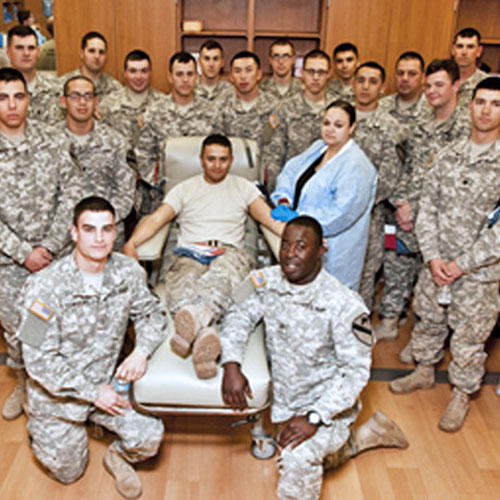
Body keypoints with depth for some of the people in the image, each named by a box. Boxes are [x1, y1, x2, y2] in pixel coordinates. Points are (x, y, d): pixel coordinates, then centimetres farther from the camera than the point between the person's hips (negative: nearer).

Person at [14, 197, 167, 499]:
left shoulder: (128, 272, -12)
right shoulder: (47, 287, -25)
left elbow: (152, 313, 2)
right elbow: (40, 361, -22)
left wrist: (141, 351, -18)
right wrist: (92, 392, -19)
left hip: (107, 382, 3)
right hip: (58, 393, -3)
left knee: (150, 437, -14)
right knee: (68, 473, 12)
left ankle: (117, 457, 21)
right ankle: (40, 429, 41)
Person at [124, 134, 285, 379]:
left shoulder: (243, 187, 22)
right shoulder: (184, 189, 22)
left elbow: (270, 218, 10)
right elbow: (156, 219, 10)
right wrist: (131, 242, -10)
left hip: (229, 251, -1)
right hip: (189, 253, 1)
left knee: (221, 275, -42)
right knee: (182, 287, -38)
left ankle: (194, 317, -64)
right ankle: (204, 334, -59)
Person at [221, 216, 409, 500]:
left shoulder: (344, 305, -27)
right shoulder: (268, 281, -12)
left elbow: (357, 371, -21)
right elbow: (240, 316, 1)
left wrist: (314, 417, -27)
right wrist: (232, 365, -15)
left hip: (328, 402, -6)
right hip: (285, 401, 6)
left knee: (298, 459, -32)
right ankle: (369, 433, 45)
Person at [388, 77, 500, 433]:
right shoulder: (447, 156, 1)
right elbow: (428, 207, 2)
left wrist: (462, 264, -16)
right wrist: (433, 256, -8)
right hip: (437, 264, 4)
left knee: (469, 336, 10)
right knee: (428, 319, 20)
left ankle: (462, 394, 32)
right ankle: (425, 371, 45)